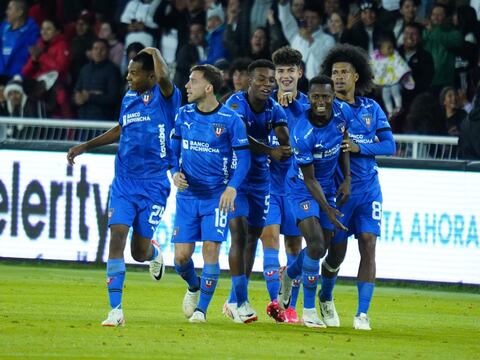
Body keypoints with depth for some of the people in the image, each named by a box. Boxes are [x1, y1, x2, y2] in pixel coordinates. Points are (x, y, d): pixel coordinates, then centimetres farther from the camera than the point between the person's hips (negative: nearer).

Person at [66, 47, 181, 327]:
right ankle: (116, 310, -10)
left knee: (140, 252, 1)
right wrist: (86, 146, 28)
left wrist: (154, 52, -14)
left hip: (153, 185, -5)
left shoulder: (163, 97, -8)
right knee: (117, 237, -11)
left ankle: (155, 252, 41)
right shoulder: (129, 97, 11)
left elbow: (164, 77, -33)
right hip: (123, 182, 5)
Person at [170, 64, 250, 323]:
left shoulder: (230, 119, -9)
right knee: (181, 255, 0)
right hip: (187, 195, 3)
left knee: (210, 250, -10)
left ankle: (202, 308, 3)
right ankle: (194, 287, 32)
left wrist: (232, 188, -19)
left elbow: (243, 158, -5)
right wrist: (175, 173, -6)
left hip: (216, 196, -3)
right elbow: (173, 149, 13)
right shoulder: (184, 115, 3)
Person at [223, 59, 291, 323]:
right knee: (239, 234, -16)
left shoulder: (274, 109, 0)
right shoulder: (236, 103, -16)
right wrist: (270, 151, -39)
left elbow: (285, 139, -12)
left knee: (253, 236, 10)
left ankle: (234, 301, 21)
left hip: (260, 179, 6)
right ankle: (241, 302, -14)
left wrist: (287, 149, -34)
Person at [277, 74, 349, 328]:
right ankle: (309, 310, -8)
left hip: (327, 187, 6)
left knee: (322, 248, 10)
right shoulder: (303, 134, -29)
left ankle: (289, 274, 41)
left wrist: (347, 179, 1)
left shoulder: (340, 112, -12)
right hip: (303, 190, -6)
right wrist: (327, 209, -23)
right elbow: (309, 178, -21)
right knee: (315, 243, -18)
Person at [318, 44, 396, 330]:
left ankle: (363, 314, -4)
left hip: (368, 186, 2)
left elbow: (389, 145, 4)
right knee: (337, 250, 3)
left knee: (368, 246, -8)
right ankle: (326, 299, 32)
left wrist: (359, 147, -12)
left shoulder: (371, 108, 8)